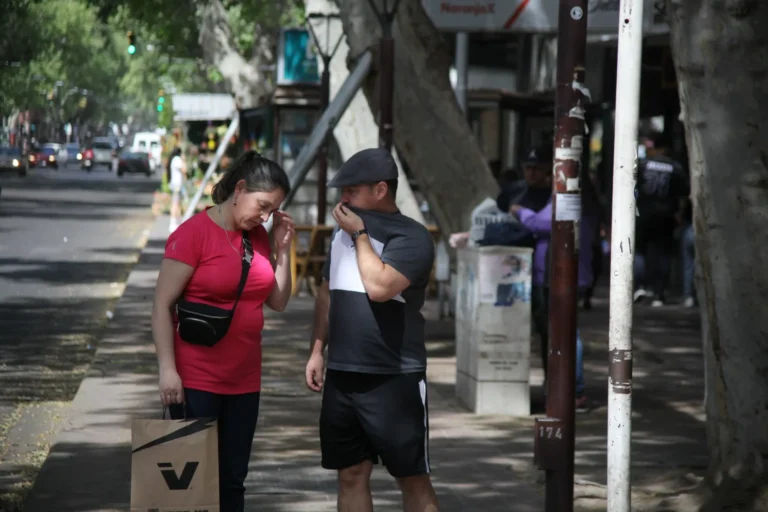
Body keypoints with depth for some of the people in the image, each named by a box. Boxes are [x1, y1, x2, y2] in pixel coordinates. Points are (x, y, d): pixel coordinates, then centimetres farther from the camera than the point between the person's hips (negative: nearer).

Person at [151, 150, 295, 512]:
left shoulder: (258, 236, 8)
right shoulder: (193, 233, -12)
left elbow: (278, 302, 12)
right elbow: (162, 305, -12)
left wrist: (282, 248, 1)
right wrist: (167, 369, -18)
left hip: (244, 382, 6)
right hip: (196, 383, -6)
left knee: (232, 481, 10)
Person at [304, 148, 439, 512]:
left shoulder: (411, 237, -10)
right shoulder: (343, 231, 12)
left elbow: (379, 287, -24)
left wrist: (360, 235, -12)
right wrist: (317, 350, 13)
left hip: (394, 379, -7)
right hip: (342, 376, 7)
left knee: (413, 479, -1)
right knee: (351, 474, 9)